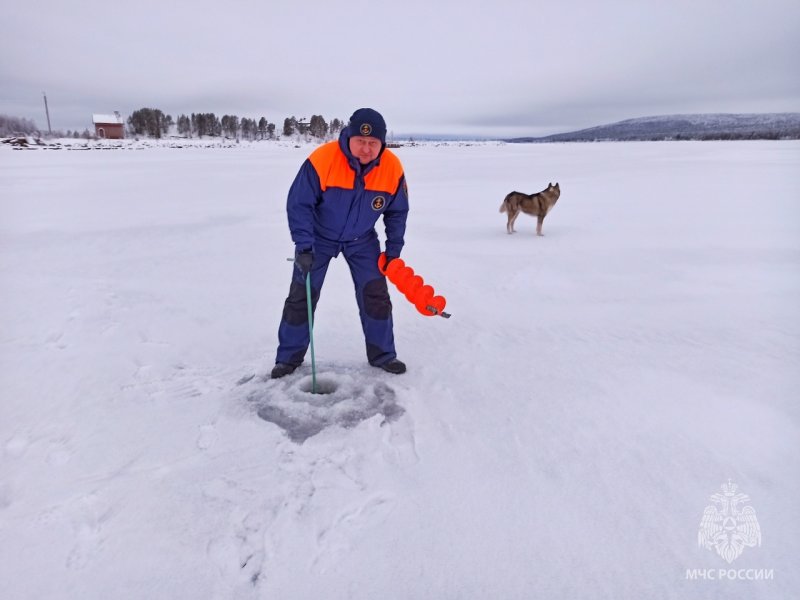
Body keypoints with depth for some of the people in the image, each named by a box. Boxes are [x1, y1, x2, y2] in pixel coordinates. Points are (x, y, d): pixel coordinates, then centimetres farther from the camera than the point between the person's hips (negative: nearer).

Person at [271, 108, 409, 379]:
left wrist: (393, 251, -4)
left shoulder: (392, 168, -19)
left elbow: (397, 212, -4)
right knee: (301, 296, 1)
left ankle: (382, 354, 17)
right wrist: (304, 247, -29)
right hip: (319, 238, -2)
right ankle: (289, 356, 18)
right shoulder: (322, 159, -30)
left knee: (376, 294, -1)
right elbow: (299, 204, -23)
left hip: (362, 240, 2)